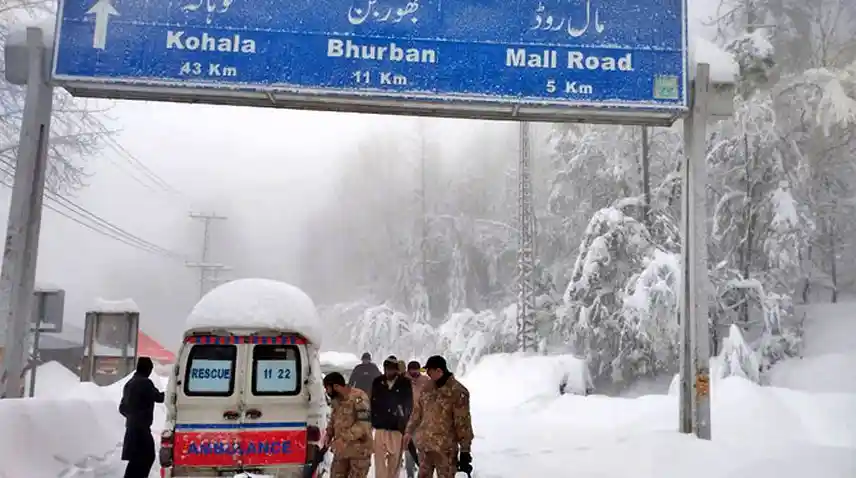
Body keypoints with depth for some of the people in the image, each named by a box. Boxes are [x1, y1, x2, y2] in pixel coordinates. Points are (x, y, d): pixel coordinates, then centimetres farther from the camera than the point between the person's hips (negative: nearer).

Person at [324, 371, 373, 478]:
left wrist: (344, 438, -28)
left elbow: (364, 424, -24)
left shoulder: (359, 397, -19)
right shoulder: (336, 399, 7)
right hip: (341, 450, 8)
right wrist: (329, 434, 4)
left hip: (359, 450, -8)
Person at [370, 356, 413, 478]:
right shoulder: (377, 382, 3)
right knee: (379, 458, -5)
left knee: (395, 459, 5)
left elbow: (408, 405, 2)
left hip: (397, 428, -1)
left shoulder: (405, 384, -2)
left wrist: (404, 426, -2)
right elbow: (373, 403, 7)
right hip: (380, 426, 1)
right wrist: (373, 422, 2)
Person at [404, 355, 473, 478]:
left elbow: (462, 422, -14)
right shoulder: (428, 388, 6)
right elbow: (417, 411, 19)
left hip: (445, 447, -7)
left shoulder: (457, 391, -15)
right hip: (424, 444, 7)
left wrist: (465, 449, -14)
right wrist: (409, 431, 22)